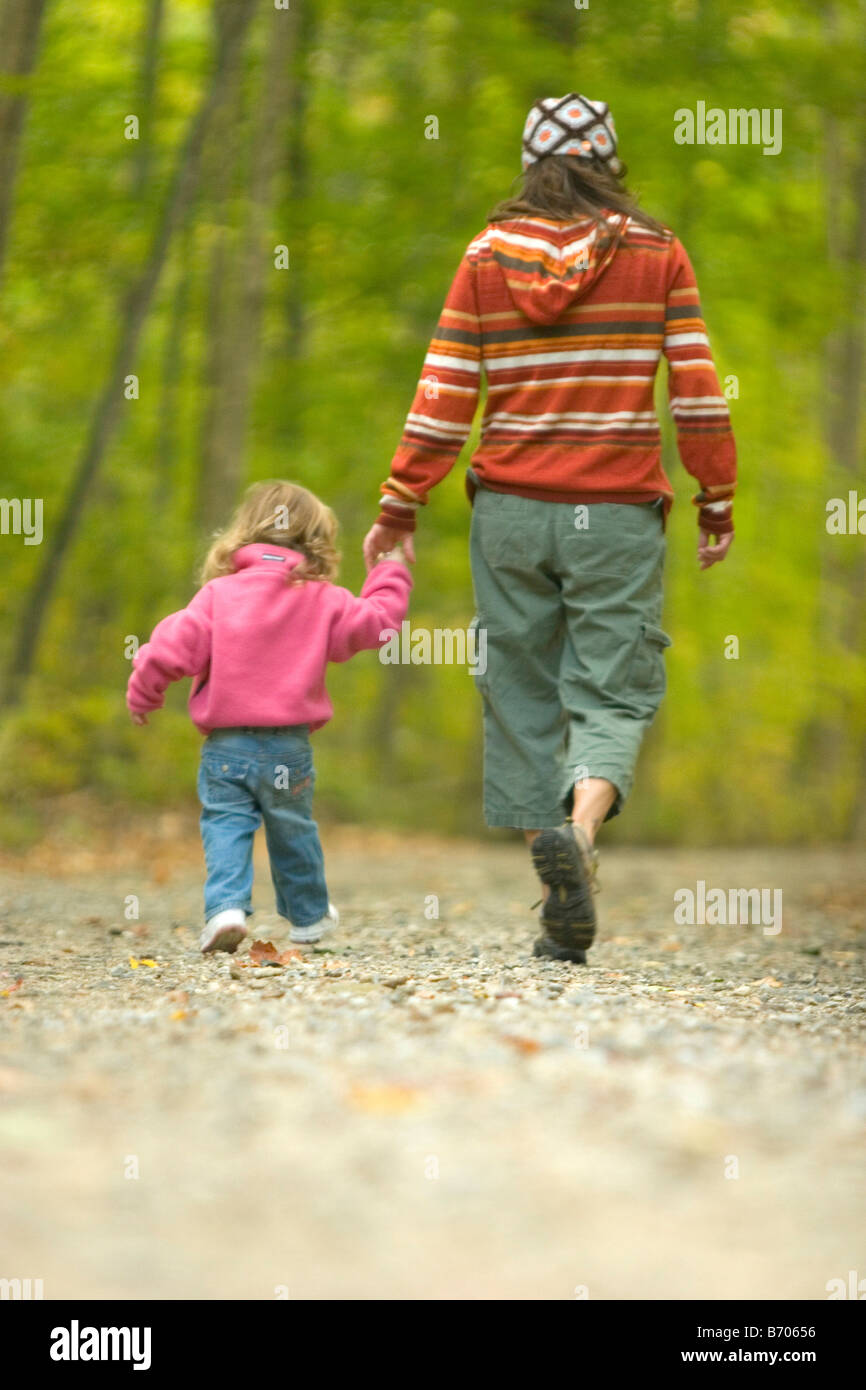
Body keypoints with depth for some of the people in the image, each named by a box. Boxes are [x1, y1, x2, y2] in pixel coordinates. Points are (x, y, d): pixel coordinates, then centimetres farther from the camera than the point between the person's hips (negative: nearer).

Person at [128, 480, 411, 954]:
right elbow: (374, 623, 9)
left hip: (226, 747, -2)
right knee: (293, 830, 20)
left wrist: (142, 695, 7)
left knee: (225, 826, 2)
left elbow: (173, 648, -8)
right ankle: (308, 915, 35)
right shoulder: (324, 602, 0)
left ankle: (226, 906, -21)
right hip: (289, 749, 2)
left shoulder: (218, 595, -4)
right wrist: (391, 575, 25)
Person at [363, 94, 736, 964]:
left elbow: (445, 391, 1)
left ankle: (558, 897, 9)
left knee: (521, 694, 10)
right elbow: (697, 389, -2)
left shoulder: (489, 254, 3)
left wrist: (400, 504, 7)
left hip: (511, 508, 2)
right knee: (613, 691, 1)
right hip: (617, 510, -1)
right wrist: (716, 501, 6)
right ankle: (579, 828, -29)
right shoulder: (655, 253, 1)